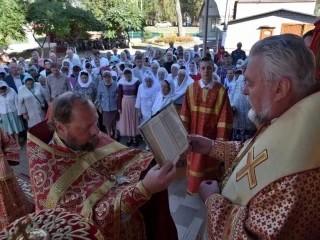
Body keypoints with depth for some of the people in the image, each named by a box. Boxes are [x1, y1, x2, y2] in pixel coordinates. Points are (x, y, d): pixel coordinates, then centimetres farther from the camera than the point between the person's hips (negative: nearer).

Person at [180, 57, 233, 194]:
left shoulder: (221, 91, -11)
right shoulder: (191, 88, -2)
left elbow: (224, 117, -11)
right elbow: (185, 112, -1)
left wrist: (221, 138, -12)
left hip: (211, 135, -2)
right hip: (195, 134, 2)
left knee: (210, 162, 12)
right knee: (195, 161, 17)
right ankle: (194, 187, 39)